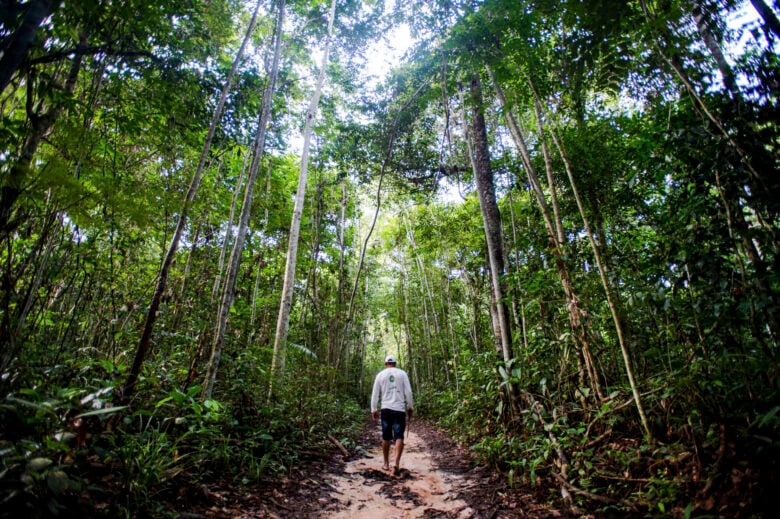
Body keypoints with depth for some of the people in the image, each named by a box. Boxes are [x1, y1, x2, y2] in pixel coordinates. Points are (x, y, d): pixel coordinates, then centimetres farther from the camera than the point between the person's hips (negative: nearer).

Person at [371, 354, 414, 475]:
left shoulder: (380, 375, 5)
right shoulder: (402, 373, 2)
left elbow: (375, 394, 5)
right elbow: (408, 392, 0)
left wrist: (374, 410, 13)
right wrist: (410, 407, 9)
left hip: (386, 409, 1)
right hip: (399, 409, -1)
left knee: (386, 437, 13)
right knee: (399, 437, 0)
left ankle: (386, 464, 21)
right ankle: (397, 464, -15)